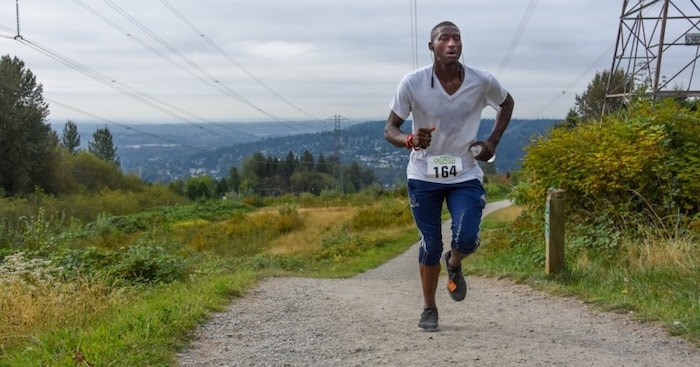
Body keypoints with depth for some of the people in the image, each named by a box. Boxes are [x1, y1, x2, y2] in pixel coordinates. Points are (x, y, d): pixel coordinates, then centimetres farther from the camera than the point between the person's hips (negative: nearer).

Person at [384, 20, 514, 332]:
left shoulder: (482, 82, -10)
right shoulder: (412, 83, -15)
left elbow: (507, 103, 12)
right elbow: (390, 129, -9)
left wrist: (492, 142, 0)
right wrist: (409, 140, -32)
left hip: (465, 175, 1)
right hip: (424, 176, -1)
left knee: (466, 239, -16)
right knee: (430, 245, 4)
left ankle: (454, 265, 22)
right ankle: (429, 309, 25)